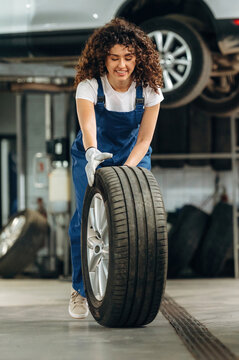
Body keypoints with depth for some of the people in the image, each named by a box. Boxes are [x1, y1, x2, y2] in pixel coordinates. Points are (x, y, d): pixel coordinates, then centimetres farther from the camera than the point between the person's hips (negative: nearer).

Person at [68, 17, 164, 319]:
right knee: (86, 219, -13)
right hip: (92, 156, -1)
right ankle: (81, 289, 4)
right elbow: (88, 126, -43)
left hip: (133, 157, 1)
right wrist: (92, 153, -65)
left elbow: (144, 139, -19)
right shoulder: (89, 86, -27)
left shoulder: (149, 89, -20)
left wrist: (126, 170, -35)